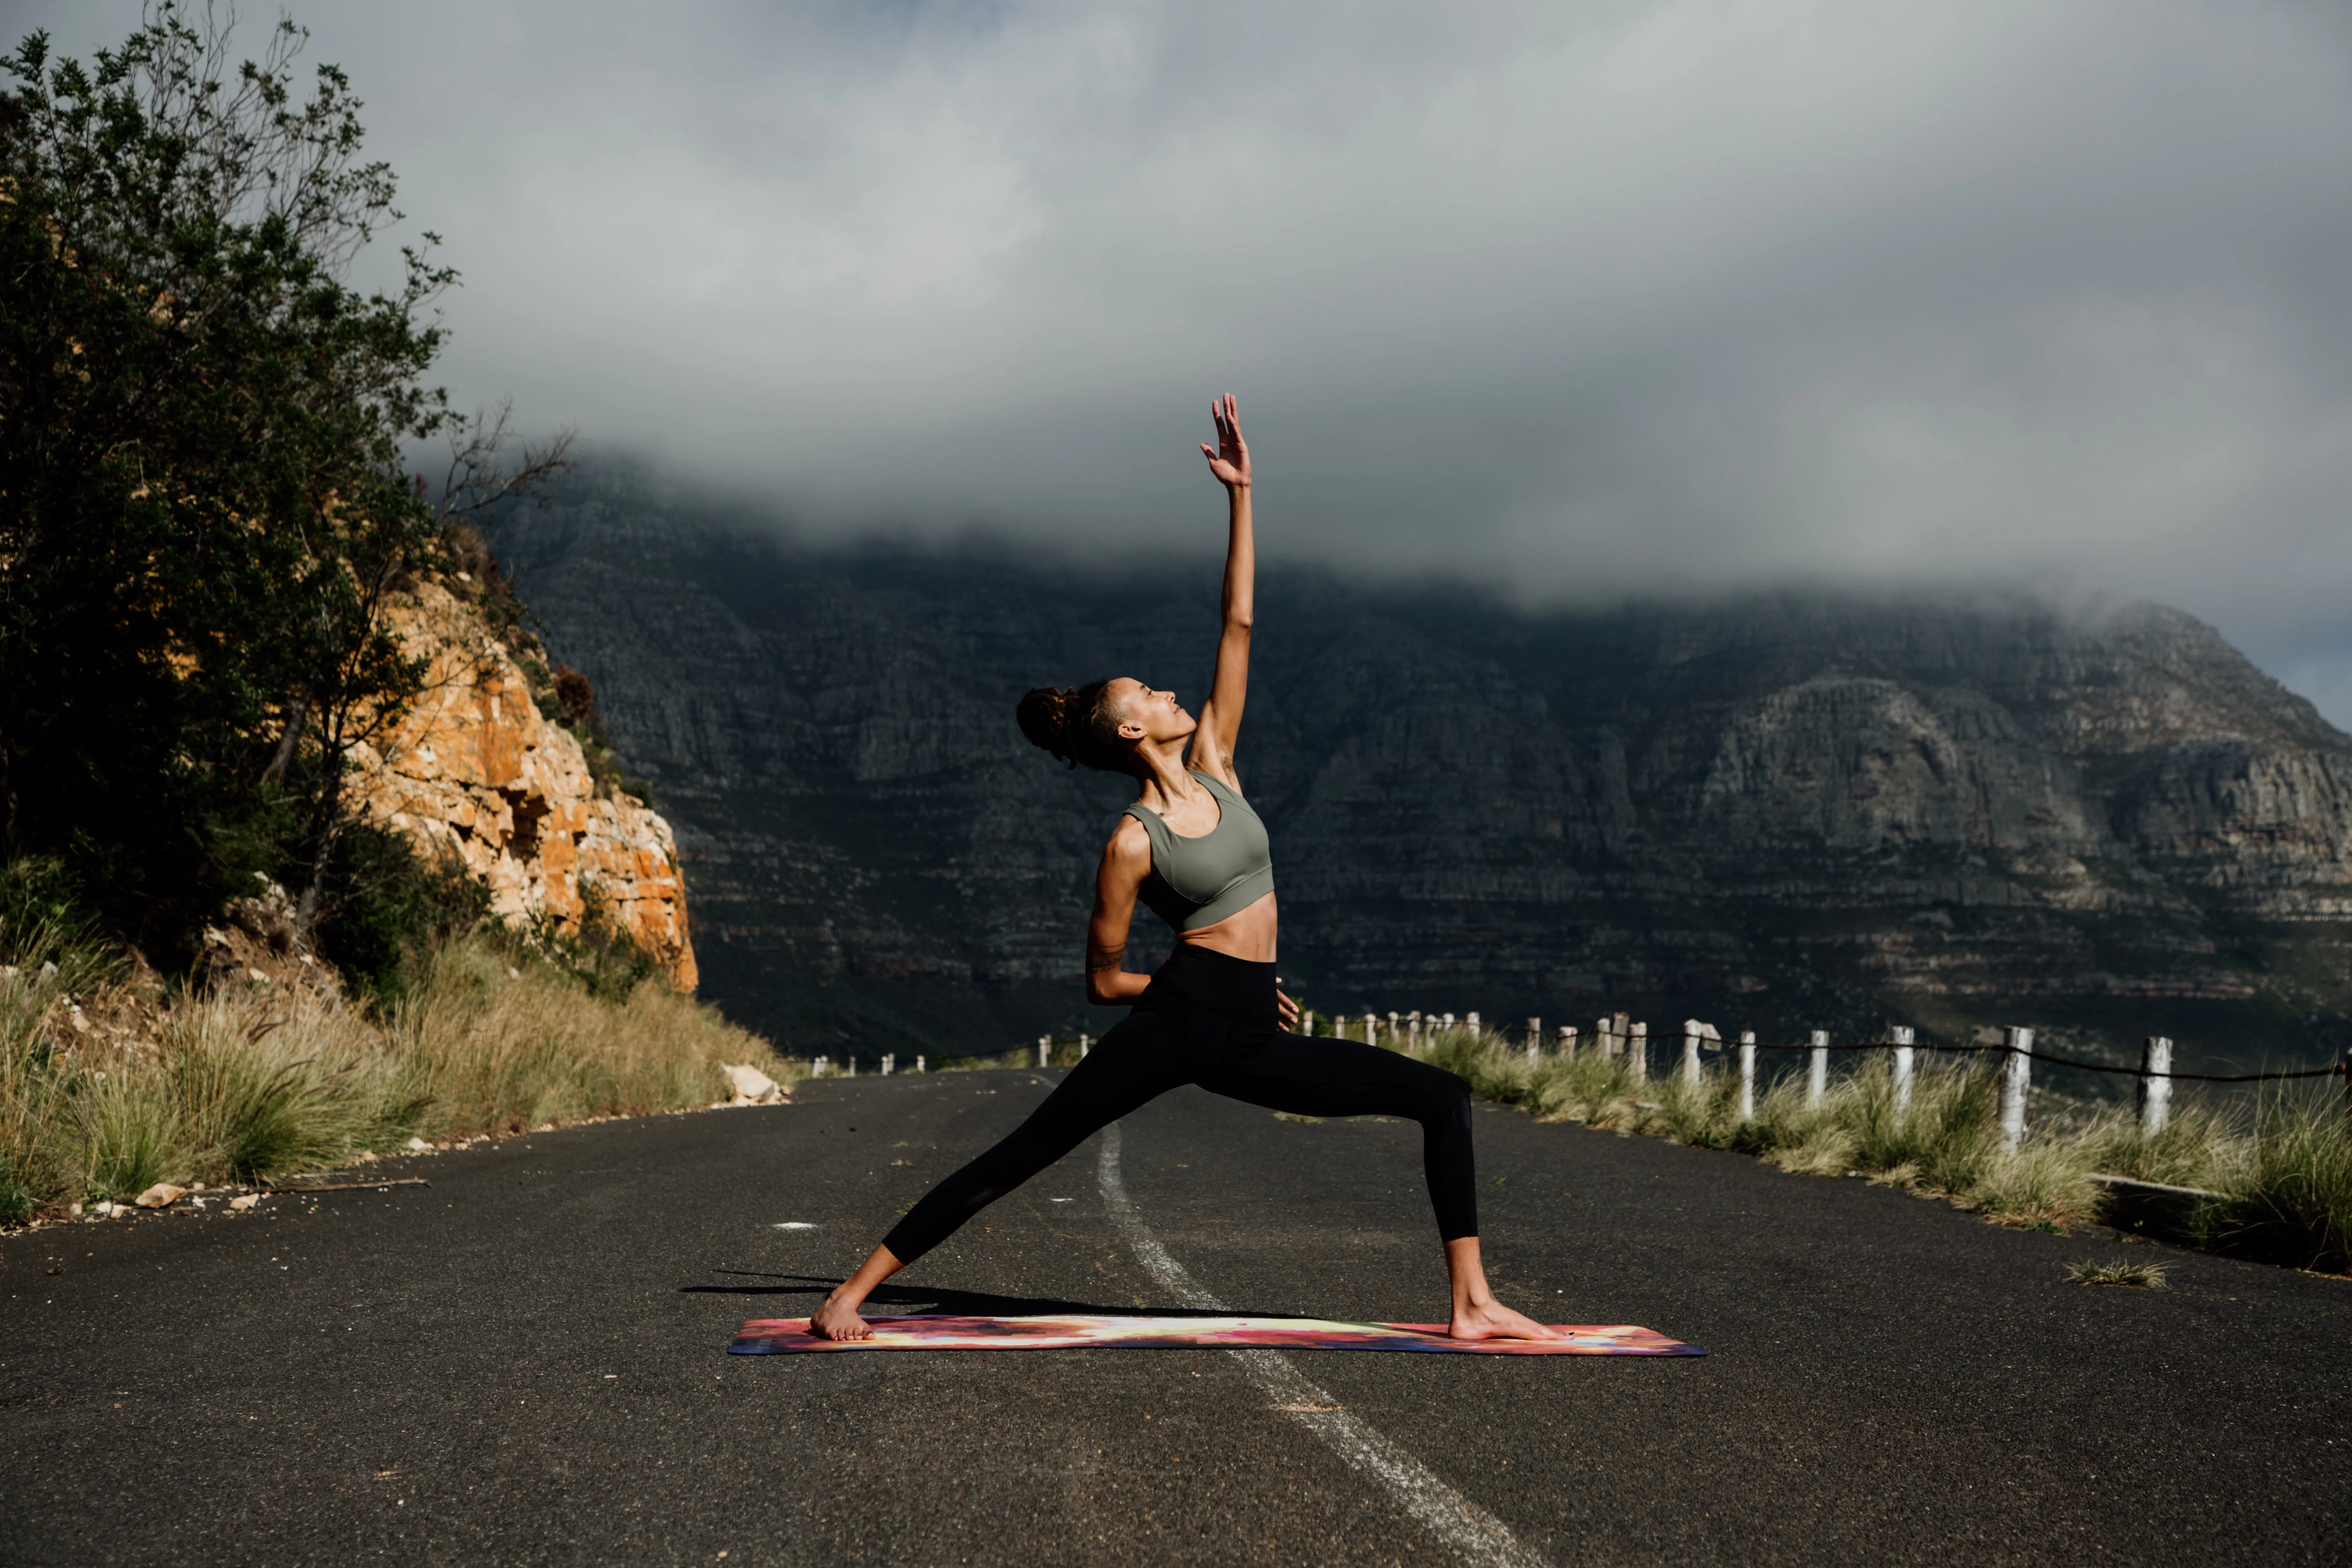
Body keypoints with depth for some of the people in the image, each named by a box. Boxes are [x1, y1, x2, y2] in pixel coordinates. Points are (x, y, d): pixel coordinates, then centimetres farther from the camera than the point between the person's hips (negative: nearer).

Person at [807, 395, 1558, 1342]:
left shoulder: (1213, 761, 10)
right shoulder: (1133, 845, -6)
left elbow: (1237, 625, 6)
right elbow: (1102, 979, -1)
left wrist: (1241, 494, 2)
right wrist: (1209, 984, 7)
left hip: (1247, 1043, 6)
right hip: (1175, 1023, -6)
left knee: (1443, 1099, 2)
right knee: (1018, 1158, -11)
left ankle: (1470, 1305, 1)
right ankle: (853, 1292, -5)